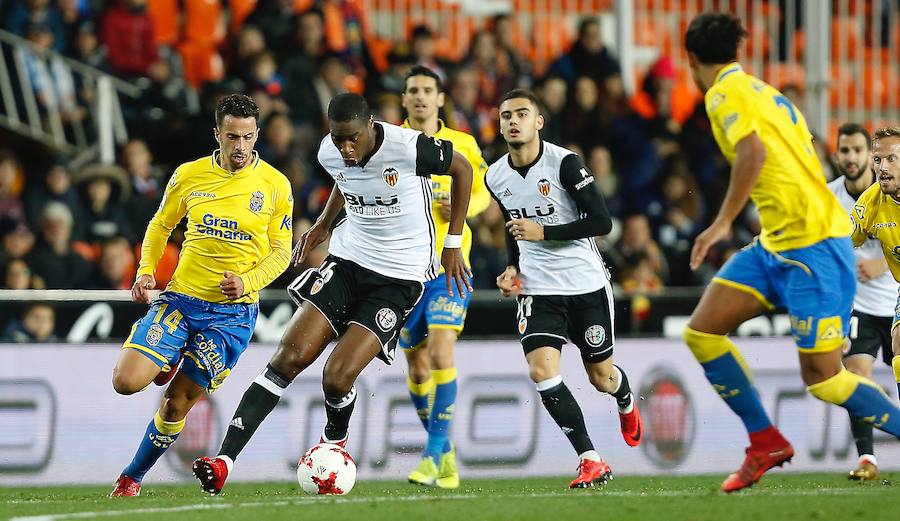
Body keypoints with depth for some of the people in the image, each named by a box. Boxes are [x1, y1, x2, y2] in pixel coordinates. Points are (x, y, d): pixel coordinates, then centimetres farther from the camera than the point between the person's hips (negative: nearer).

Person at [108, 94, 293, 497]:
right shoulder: (188, 176, 0)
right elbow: (160, 226, 15)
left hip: (233, 311, -2)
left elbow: (281, 252, 2)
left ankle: (132, 478, 22)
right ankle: (168, 363, 21)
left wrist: (247, 282, -16)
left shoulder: (275, 185, -4)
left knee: (177, 403, 0)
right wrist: (146, 272, -1)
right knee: (126, 382, -15)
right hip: (181, 298, 2)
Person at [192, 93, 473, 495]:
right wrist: (323, 224, 17)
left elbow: (462, 168, -3)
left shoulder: (409, 148, -22)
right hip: (347, 259, 5)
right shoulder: (330, 154, -5)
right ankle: (225, 461, -14)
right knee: (290, 357, -11)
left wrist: (453, 244, -2)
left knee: (338, 378, -16)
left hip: (399, 277, -5)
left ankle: (334, 441, 20)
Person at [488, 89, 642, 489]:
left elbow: (602, 222, -17)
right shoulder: (495, 178, 2)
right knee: (541, 370, -19)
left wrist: (543, 232, -24)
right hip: (538, 289, 3)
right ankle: (590, 460, -14)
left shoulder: (564, 163, -15)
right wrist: (513, 268, 5)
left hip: (586, 283, -3)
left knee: (601, 376, 10)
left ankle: (626, 402, 50)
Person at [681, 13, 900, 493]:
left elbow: (754, 150, -25)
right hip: (776, 243, 9)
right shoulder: (763, 92, 18)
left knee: (822, 378, -9)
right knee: (702, 333, 3)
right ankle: (766, 443, 8)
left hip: (809, 242, -9)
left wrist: (722, 222, -24)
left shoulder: (725, 92, -8)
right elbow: (805, 158, 19)